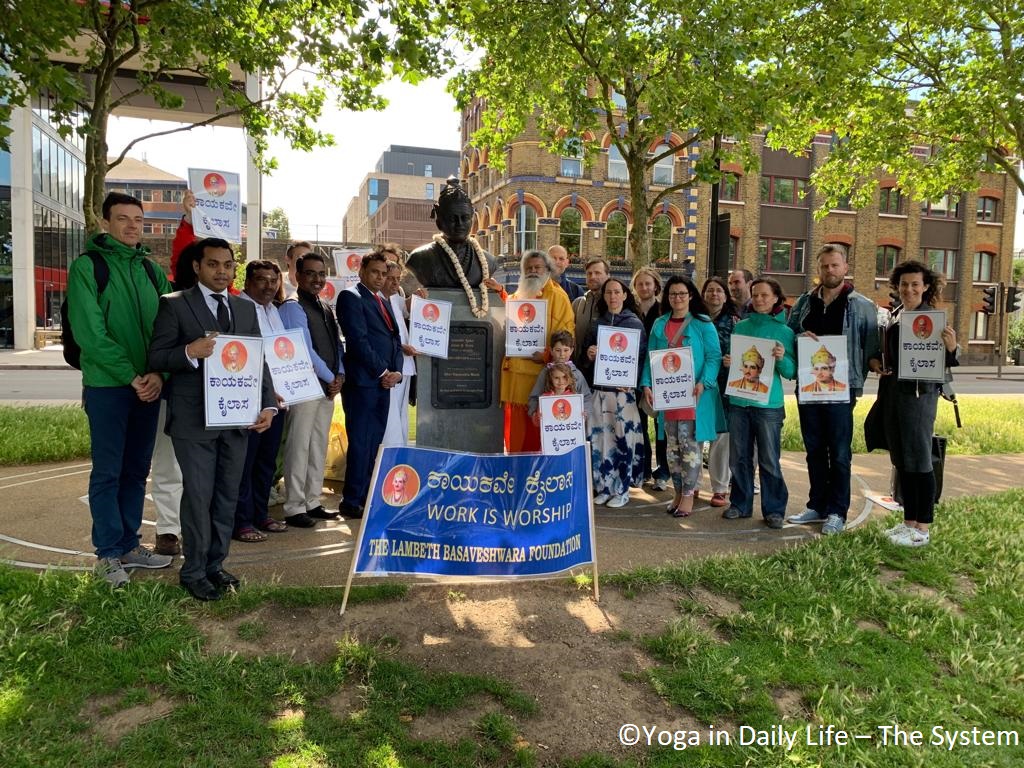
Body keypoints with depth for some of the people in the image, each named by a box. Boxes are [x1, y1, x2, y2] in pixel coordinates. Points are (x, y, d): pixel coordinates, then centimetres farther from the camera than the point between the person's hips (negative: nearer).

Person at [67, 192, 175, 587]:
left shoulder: (151, 270, 10)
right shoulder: (87, 266, -5)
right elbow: (90, 332, -13)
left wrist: (159, 373, -10)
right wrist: (129, 376, -16)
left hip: (149, 385, 5)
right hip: (107, 385, -5)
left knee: (137, 469, 11)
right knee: (107, 472, 2)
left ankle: (128, 544, 22)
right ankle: (108, 553, 12)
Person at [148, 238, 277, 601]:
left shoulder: (246, 308, 12)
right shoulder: (174, 305, -2)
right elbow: (156, 358, -5)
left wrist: (267, 405, -1)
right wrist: (189, 352, -25)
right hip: (194, 420, -5)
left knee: (227, 497, 11)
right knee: (198, 498, 1)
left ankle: (215, 565, 26)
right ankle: (193, 572, 16)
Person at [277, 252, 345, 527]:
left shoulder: (325, 307, 15)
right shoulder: (293, 307, -9)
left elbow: (336, 343, 15)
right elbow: (305, 350, -15)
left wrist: (339, 375, 0)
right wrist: (331, 378, -10)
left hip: (328, 386, 8)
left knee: (319, 446, 12)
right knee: (299, 446, -4)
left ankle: (312, 502, 20)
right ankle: (294, 508, 3)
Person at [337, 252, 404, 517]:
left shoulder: (384, 302, 21)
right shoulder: (351, 297, -4)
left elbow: (396, 340, 18)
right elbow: (358, 340, -13)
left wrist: (397, 372, 1)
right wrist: (382, 372, -12)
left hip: (384, 381, 8)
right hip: (362, 381, -8)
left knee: (374, 443, 10)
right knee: (360, 443, -5)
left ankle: (367, 496, 17)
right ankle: (351, 502, 2)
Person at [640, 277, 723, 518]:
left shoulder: (703, 324, -1)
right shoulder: (659, 325, 12)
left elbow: (714, 356, -6)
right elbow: (651, 357, 11)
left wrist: (703, 383, -21)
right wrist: (646, 384, -2)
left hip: (693, 395, -4)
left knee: (689, 443, -4)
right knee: (672, 445, 9)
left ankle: (688, 495, 7)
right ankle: (678, 491, 20)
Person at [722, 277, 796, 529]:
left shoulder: (784, 331, 1)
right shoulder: (741, 327, 9)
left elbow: (791, 372, -2)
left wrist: (782, 359, -21)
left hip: (768, 404, -3)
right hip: (738, 401, 3)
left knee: (769, 460, 1)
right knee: (739, 457, 10)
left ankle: (774, 510, 12)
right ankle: (740, 504, 22)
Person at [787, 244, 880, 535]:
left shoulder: (862, 306, 0)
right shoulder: (804, 302, 11)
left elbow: (872, 349, 0)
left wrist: (857, 382, -10)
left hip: (840, 389, -4)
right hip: (807, 386, 4)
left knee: (839, 453, 1)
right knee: (814, 450, 12)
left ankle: (837, 512, 10)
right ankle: (817, 506, 22)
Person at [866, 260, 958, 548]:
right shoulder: (895, 316, 13)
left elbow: (946, 362, -9)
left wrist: (952, 348, -30)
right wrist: (874, 360, 3)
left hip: (919, 393, -7)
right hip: (892, 391, 7)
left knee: (918, 460, -1)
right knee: (901, 460, 13)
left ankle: (923, 528, 8)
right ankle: (909, 521, 24)